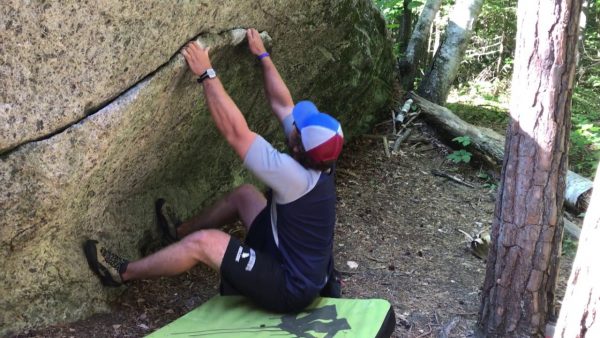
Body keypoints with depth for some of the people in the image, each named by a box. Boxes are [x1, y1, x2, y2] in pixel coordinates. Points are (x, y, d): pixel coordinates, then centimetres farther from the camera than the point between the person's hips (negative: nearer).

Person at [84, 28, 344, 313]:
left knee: (203, 242, -13)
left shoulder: (296, 178, -31)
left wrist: (206, 73, -21)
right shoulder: (320, 163, -7)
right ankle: (180, 231, 36)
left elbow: (235, 132, -28)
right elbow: (282, 103, 5)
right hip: (305, 274, 9)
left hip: (290, 290, -9)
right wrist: (263, 56, 14)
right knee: (244, 194, 14)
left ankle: (123, 273, 7)